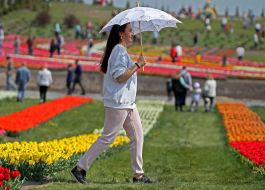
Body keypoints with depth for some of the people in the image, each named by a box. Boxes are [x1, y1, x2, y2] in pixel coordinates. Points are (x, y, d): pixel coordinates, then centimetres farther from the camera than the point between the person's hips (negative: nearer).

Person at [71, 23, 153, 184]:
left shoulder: (122, 50, 17)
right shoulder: (119, 51, -15)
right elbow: (120, 76, -22)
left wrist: (136, 66, 16)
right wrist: (137, 65, -18)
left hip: (128, 103, 11)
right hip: (118, 103, -11)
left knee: (138, 136, 9)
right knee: (108, 138, -7)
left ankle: (138, 174, 12)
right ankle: (80, 168, -2)